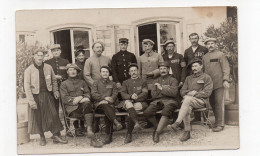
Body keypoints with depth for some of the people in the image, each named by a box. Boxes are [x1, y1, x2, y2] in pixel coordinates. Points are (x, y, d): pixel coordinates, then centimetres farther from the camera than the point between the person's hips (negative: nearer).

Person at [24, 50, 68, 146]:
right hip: (36, 96, -2)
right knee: (38, 117, 5)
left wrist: (55, 91, 5)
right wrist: (31, 101, -12)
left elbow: (54, 80, 17)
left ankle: (56, 136, 6)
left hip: (47, 95, 2)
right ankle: (42, 137, 22)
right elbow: (27, 86, -8)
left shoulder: (48, 68, 4)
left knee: (53, 115, -3)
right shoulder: (29, 70, -5)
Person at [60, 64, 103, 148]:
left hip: (83, 105, 2)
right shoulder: (64, 84, 17)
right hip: (71, 107, -2)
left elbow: (88, 94, 14)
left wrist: (81, 98, -8)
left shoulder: (82, 82, 27)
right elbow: (64, 99, 4)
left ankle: (89, 130, -43)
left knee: (87, 104, -37)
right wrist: (74, 100, -12)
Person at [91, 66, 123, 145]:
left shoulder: (113, 84, 24)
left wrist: (109, 100, -13)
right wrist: (104, 98, -13)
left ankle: (108, 136, -32)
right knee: (105, 105, -38)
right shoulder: (96, 83, 19)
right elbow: (94, 94, 3)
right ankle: (115, 122, -43)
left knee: (107, 114, -33)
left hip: (110, 104, 1)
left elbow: (115, 95, 9)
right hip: (98, 105, -1)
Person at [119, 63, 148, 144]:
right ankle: (136, 123, -52)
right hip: (128, 102, 1)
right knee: (128, 103, -36)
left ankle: (129, 134, -32)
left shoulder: (143, 82, 21)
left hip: (140, 102, 0)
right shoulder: (125, 82, 24)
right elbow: (123, 94, 7)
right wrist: (131, 96, -15)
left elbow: (145, 94, 5)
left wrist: (136, 97, -13)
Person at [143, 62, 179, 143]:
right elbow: (153, 95, 9)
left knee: (166, 112, -38)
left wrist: (162, 88, -5)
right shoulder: (155, 81, 23)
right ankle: (157, 126, -2)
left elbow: (174, 93, -4)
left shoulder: (173, 80, 14)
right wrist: (167, 90, 2)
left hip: (169, 101, -3)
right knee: (147, 112, -26)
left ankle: (157, 132, -32)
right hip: (157, 101, 3)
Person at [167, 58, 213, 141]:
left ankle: (177, 124, -42)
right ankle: (187, 132, -28)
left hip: (201, 101, -4)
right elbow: (182, 91, 18)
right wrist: (190, 92, -4)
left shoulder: (206, 77, 9)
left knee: (187, 99, -35)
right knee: (187, 108, -33)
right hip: (189, 100, 4)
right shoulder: (188, 78, 25)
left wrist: (194, 94, -11)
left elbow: (207, 93, -3)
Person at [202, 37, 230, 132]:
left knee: (219, 104, -6)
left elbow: (226, 68, -4)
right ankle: (217, 121, 22)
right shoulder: (204, 57, 17)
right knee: (212, 104, 9)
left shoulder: (220, 54, 2)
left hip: (219, 83, -5)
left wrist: (225, 80, -14)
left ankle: (220, 124, -1)